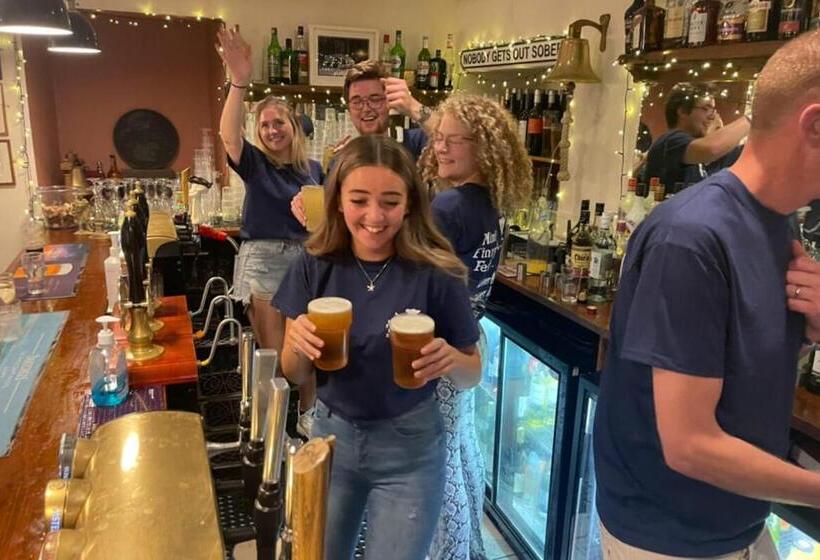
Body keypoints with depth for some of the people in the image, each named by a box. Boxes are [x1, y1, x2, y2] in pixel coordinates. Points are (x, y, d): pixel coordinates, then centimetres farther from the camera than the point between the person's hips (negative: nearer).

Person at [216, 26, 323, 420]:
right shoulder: (255, 164, -2)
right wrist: (239, 81, -35)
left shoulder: (314, 169, 8)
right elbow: (228, 135, -24)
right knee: (273, 355, 3)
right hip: (262, 260, -3)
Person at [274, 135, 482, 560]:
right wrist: (298, 344, -25)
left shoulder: (436, 274, -16)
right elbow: (295, 376, -2)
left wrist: (450, 360, -28)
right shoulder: (314, 267, -9)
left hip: (409, 447, -2)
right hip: (331, 436, 3)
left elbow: (472, 375, -5)